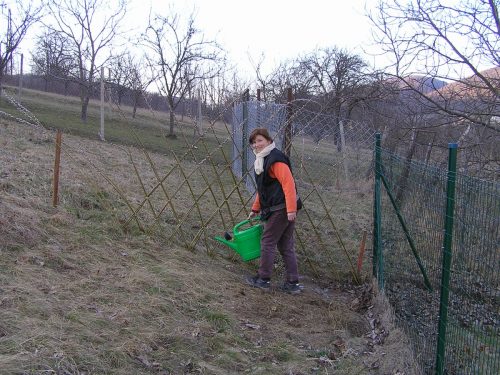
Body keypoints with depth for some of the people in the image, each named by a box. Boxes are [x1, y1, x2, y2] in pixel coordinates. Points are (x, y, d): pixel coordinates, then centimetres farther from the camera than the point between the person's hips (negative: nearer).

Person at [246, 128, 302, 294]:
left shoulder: (275, 159, -15)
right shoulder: (261, 161, 18)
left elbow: (288, 183, -23)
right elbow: (262, 189, 28)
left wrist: (291, 209, -28)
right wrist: (255, 209, 31)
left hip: (281, 209, -10)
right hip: (282, 210, 10)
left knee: (267, 242, 1)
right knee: (286, 246, 11)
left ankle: (264, 279, 13)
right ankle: (292, 283, 15)